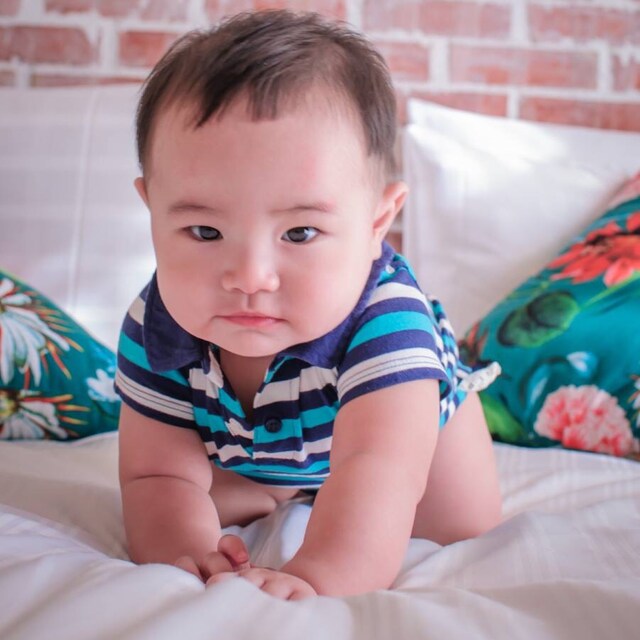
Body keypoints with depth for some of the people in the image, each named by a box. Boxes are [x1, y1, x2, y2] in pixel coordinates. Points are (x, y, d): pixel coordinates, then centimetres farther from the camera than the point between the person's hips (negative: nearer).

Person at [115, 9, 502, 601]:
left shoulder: (385, 316, -47)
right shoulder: (156, 331, -34)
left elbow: (378, 467, -58)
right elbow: (159, 476, -30)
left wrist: (316, 577, -76)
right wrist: (181, 549, -53)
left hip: (411, 417, -1)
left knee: (464, 532, -2)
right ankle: (284, 496, 29)